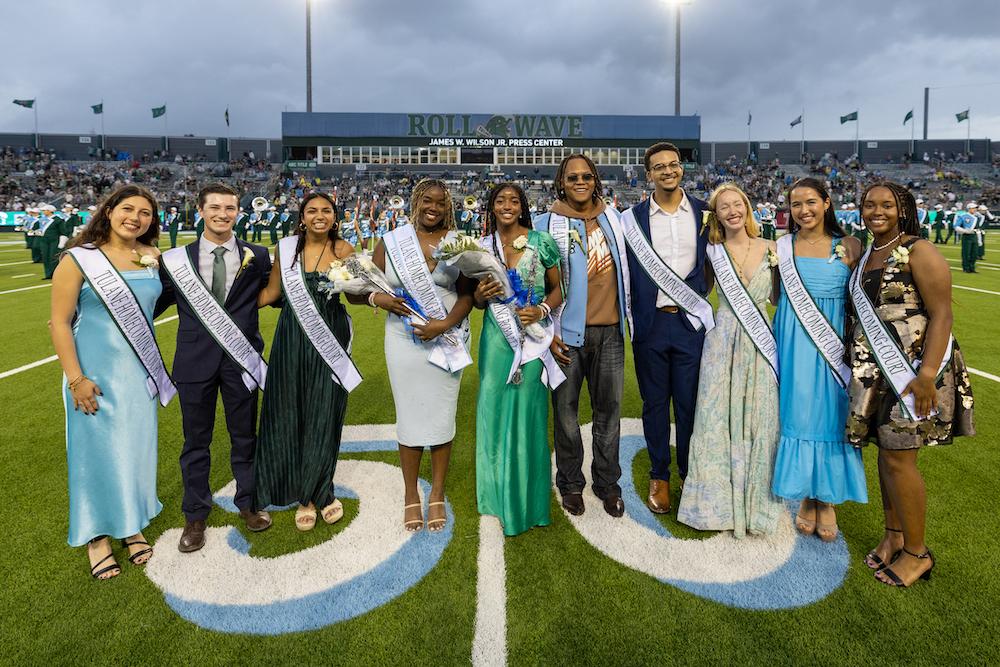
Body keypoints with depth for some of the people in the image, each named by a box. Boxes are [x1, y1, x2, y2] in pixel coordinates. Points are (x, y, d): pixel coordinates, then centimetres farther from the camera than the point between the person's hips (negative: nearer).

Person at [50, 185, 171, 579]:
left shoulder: (153, 257, 1)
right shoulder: (79, 259, -9)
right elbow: (60, 322, -9)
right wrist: (75, 379, -14)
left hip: (139, 372, 4)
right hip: (94, 375, -3)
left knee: (134, 447, 13)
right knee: (96, 449, 6)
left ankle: (132, 524, 31)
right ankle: (97, 534, 25)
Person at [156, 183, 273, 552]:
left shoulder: (257, 257, 0)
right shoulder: (177, 259, 0)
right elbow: (154, 304, 3)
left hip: (241, 359, 0)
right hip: (195, 361, 0)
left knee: (244, 436, 14)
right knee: (196, 441, 12)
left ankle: (247, 502, 35)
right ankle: (195, 515, 30)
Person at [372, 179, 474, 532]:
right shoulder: (391, 242, 2)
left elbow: (467, 293, -2)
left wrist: (445, 324, -17)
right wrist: (379, 299, -17)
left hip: (446, 339, 0)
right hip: (404, 340, 0)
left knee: (442, 415, 7)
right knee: (409, 417, 7)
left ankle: (437, 495, 23)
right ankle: (411, 496, 23)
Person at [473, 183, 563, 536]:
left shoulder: (542, 242, 0)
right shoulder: (483, 247, 8)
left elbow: (558, 289, 4)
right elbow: (477, 301, 14)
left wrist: (541, 310, -15)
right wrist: (482, 294, -9)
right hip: (496, 338, 2)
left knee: (528, 411, 2)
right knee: (495, 408, 4)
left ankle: (527, 497, 20)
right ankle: (501, 491, 24)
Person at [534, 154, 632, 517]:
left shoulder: (612, 217, 10)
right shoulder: (547, 224, -1)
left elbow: (626, 265, 21)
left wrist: (626, 317, 14)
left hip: (609, 330, 3)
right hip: (568, 333, -3)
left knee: (609, 409, 10)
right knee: (566, 409, 6)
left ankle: (607, 482, 26)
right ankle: (571, 484, 23)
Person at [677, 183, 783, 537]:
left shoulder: (769, 249, 4)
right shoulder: (712, 252, 2)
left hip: (761, 344, 1)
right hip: (722, 342, 0)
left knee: (758, 420, 6)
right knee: (717, 420, 4)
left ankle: (754, 503, 22)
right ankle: (718, 500, 20)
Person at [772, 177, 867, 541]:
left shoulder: (848, 247, 1)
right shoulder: (783, 247, 4)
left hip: (834, 344, -1)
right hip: (793, 345, 1)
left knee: (830, 416, 5)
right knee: (797, 414, 5)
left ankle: (828, 500, 22)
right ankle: (806, 496, 22)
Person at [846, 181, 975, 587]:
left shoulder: (919, 252, -8)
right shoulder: (865, 257, 13)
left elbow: (942, 315, -14)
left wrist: (928, 374, -23)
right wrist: (859, 364, 11)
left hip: (913, 368, -6)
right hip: (875, 371, 7)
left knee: (897, 456, -5)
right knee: (887, 451, 11)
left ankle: (916, 552, 12)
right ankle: (893, 536, 26)